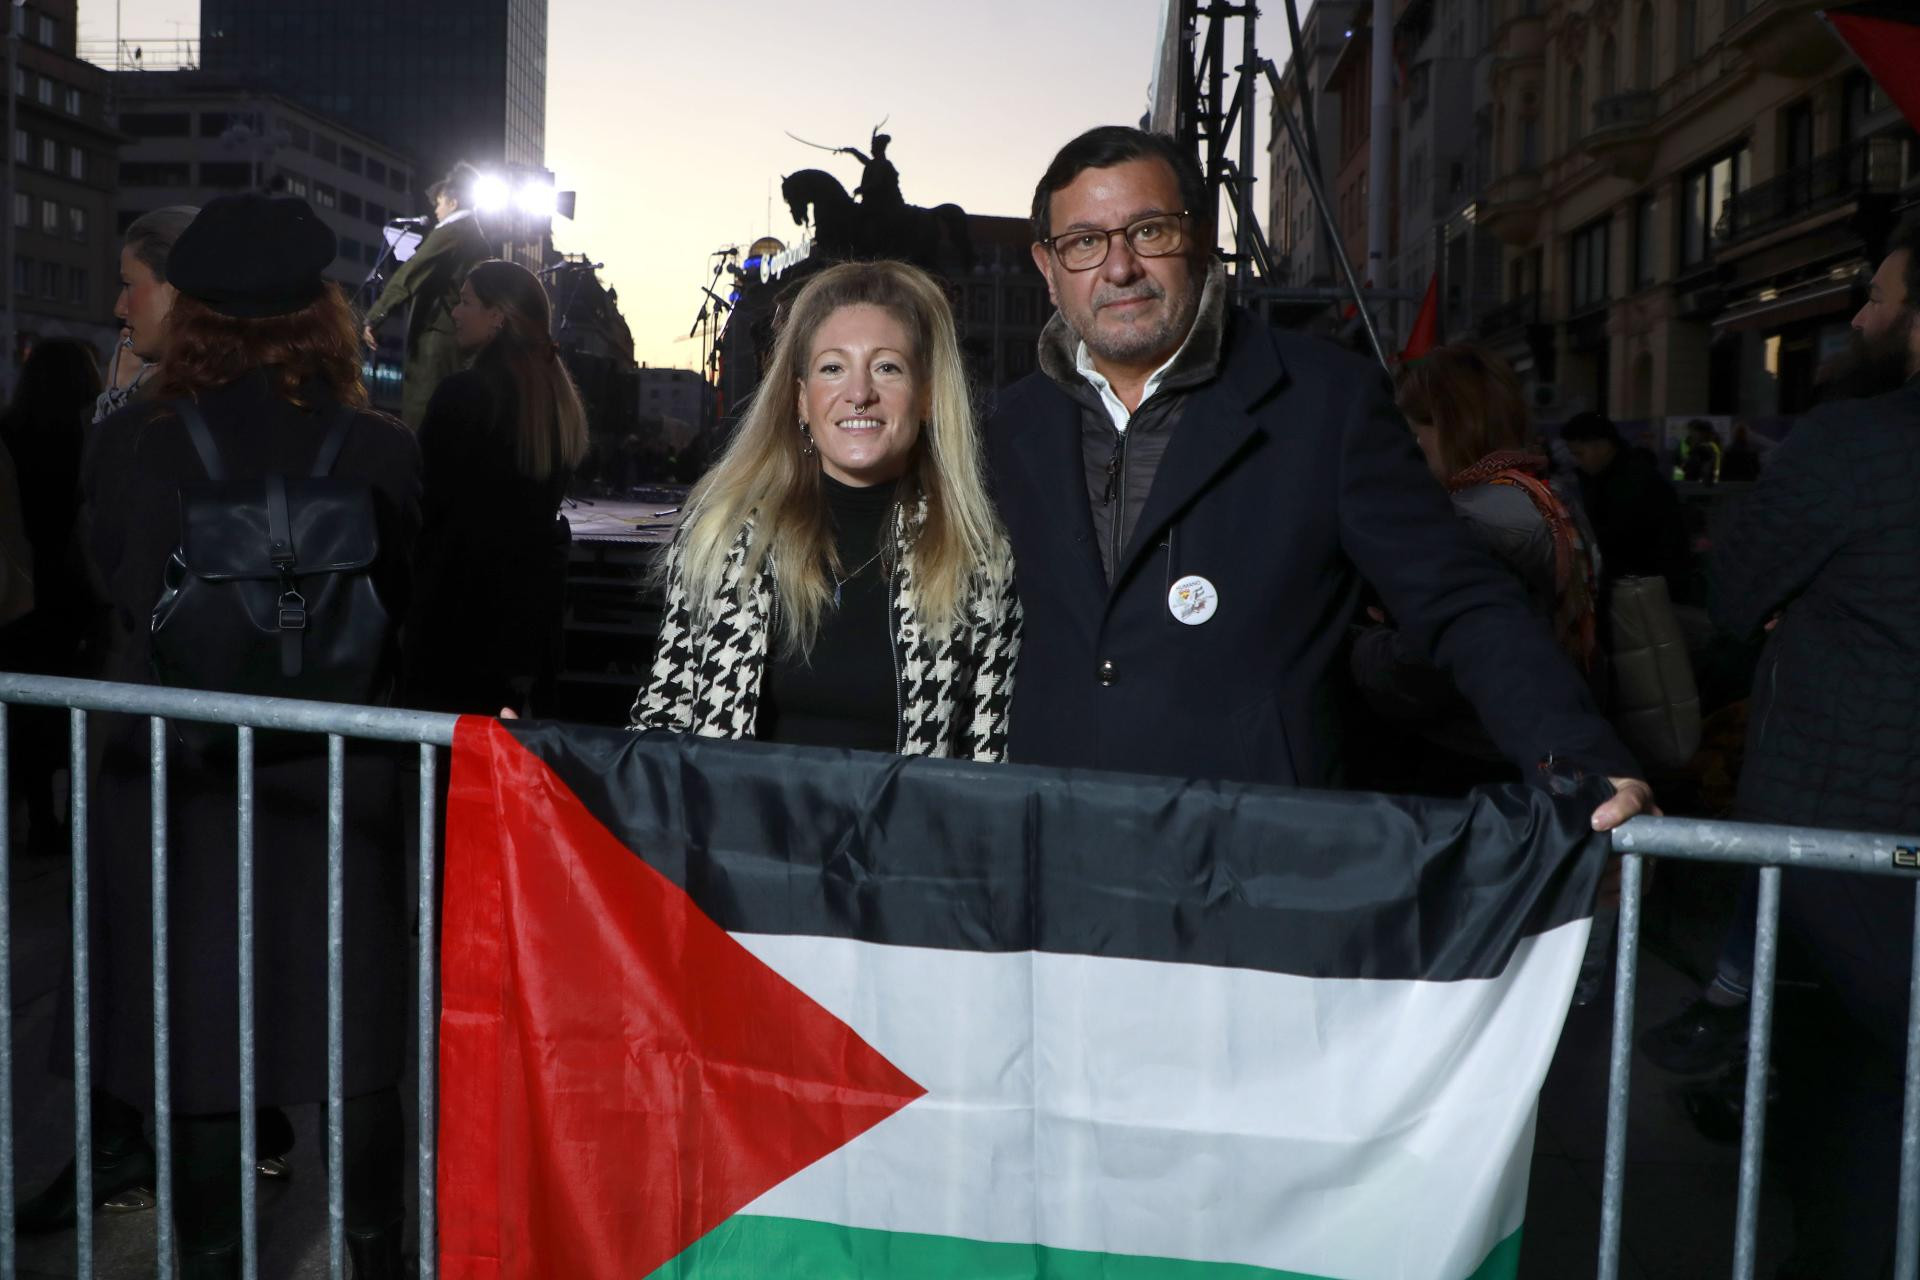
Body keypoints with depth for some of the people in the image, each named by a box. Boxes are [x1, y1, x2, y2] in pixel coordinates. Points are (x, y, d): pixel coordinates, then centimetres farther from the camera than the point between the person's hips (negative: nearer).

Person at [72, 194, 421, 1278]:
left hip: (177, 780, 0)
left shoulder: (129, 444, -10)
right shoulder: (382, 450, -12)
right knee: (356, 1055, 15)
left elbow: (110, 589, 6)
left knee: (197, 1040, 14)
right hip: (337, 784, 0)